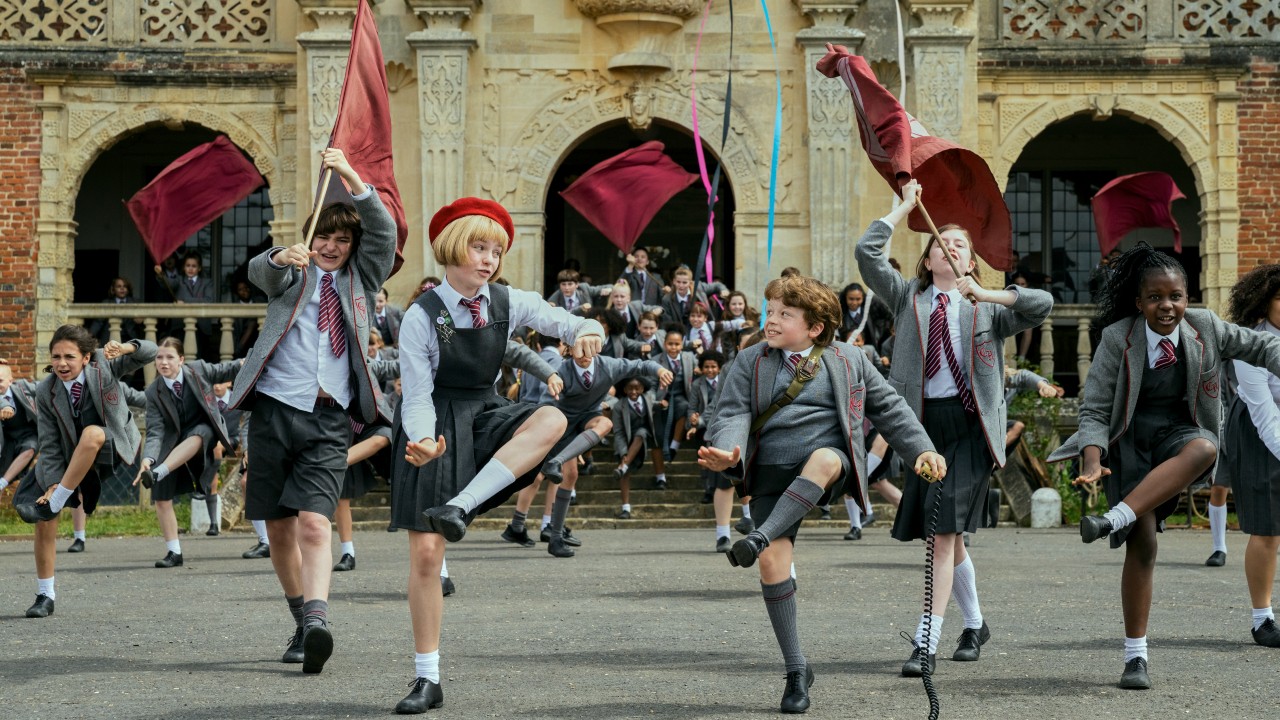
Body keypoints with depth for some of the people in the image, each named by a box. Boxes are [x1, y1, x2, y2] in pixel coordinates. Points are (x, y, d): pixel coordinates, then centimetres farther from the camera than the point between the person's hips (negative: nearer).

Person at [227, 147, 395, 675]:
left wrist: (352, 177, -10)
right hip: (275, 410, 1)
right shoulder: (291, 275, 12)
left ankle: (317, 621, -30)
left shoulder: (361, 279, 16)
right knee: (279, 527, 5)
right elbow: (258, 272, -11)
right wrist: (282, 258, -34)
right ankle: (301, 622, 20)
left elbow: (384, 232, 1)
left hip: (329, 420, -1)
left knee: (315, 522, -17)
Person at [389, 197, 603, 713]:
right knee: (425, 553, -5)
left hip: (485, 419, 3)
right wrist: (423, 441, -33)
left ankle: (458, 507, -32)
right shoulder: (422, 317, -12)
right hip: (437, 431, -3)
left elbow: (572, 324, -3)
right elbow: (417, 396, -12)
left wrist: (587, 333, -29)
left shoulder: (510, 304, -3)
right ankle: (427, 680, 8)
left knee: (551, 419, -31)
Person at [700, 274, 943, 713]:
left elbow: (888, 408, 18)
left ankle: (759, 537, -42)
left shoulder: (848, 361, 11)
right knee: (774, 561, -15)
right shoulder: (750, 363, 11)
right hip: (772, 473, 1)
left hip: (832, 466, -1)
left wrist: (922, 449, 8)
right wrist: (727, 453, -21)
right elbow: (733, 414, 0)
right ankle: (796, 670, -4)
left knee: (822, 459, -39)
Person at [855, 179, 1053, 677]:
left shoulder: (988, 309, 7)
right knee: (945, 536, 14)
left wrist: (985, 294, -13)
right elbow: (866, 254, 2)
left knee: (944, 532, -14)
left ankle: (927, 642, -16)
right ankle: (974, 625, 34)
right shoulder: (909, 298, 12)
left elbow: (1043, 305, -9)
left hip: (969, 423, -3)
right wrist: (904, 208, 6)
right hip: (923, 420, 4)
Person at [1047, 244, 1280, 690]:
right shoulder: (1117, 339, -9)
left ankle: (1115, 519, -40)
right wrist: (1093, 464, -25)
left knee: (1204, 448, -38)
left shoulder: (1204, 328, -3)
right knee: (1142, 541, -14)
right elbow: (1094, 410, -9)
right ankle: (1135, 657, -4)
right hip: (1130, 439, -2)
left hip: (1179, 434, 2)